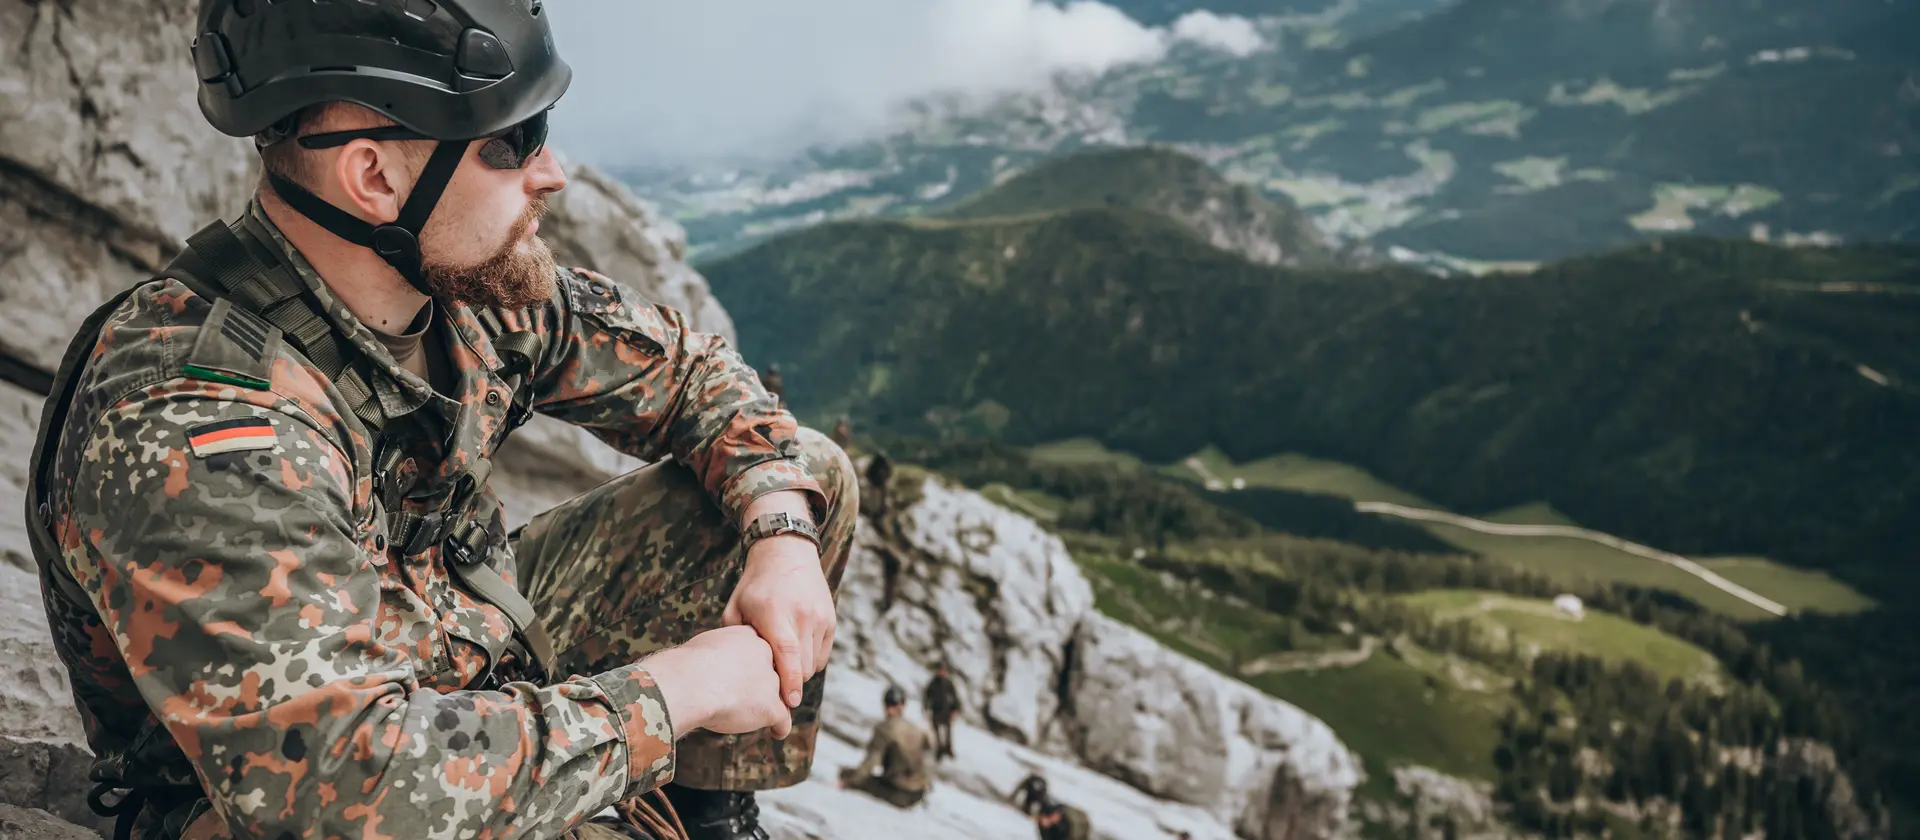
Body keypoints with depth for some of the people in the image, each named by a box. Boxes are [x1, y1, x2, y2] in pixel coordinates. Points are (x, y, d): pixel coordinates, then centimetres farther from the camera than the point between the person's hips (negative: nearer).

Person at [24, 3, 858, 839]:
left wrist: (782, 533, -14)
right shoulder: (188, 432, -35)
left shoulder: (468, 274, -12)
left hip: (486, 647, 8)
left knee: (812, 478, 2)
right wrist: (676, 691, -32)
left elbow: (681, 368, 4)